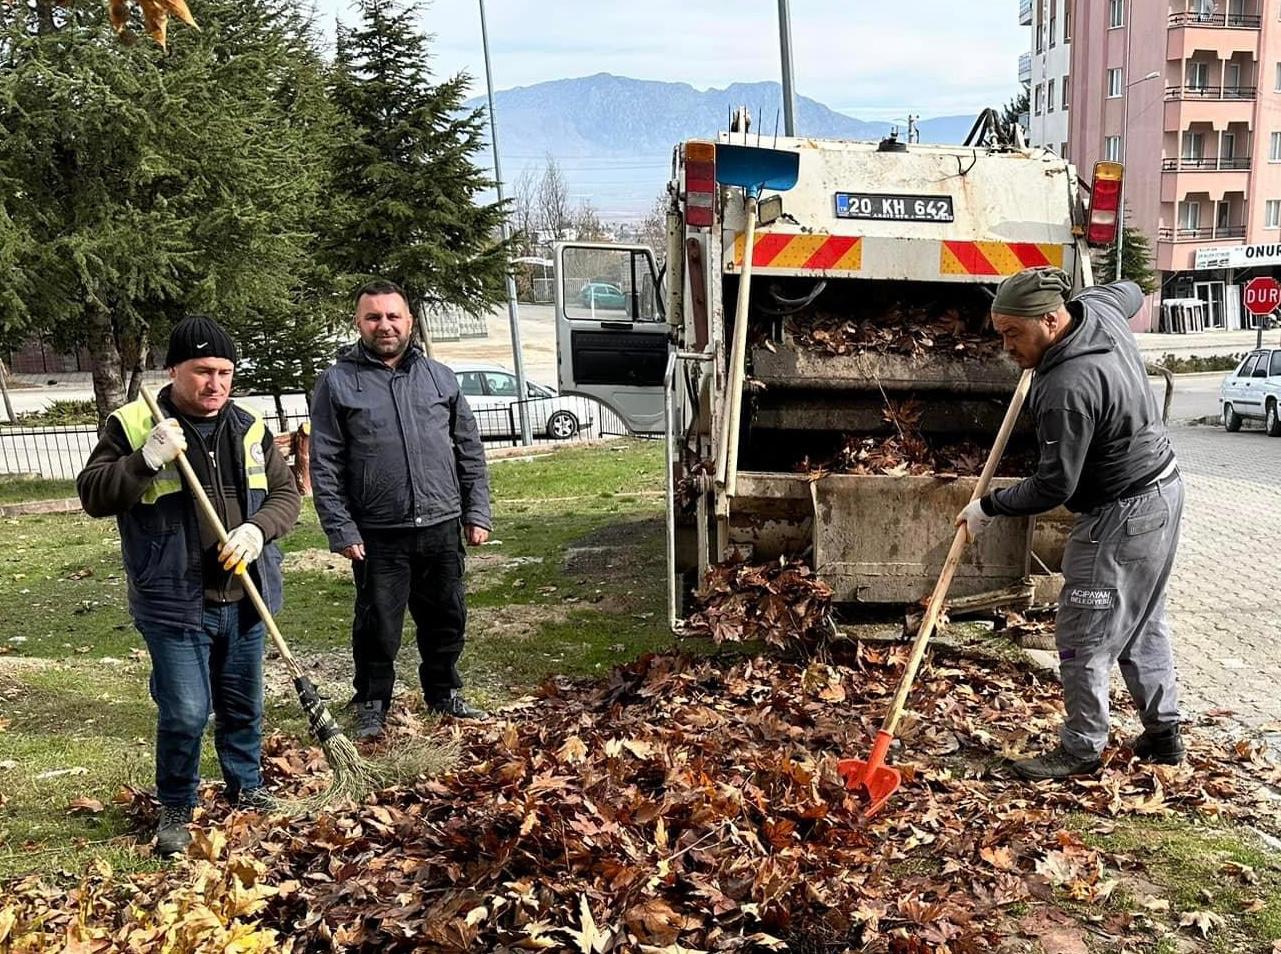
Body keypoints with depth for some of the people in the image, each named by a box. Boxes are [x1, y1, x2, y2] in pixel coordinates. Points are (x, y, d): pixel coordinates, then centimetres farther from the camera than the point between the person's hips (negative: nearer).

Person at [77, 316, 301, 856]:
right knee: (185, 713, -3)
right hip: (175, 605, -4)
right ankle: (176, 809, 19)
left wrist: (257, 528, -13)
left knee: (244, 707, 17)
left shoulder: (249, 428, 5)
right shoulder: (132, 426, -6)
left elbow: (286, 492, 7)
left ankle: (247, 790, 37)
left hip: (244, 601, 4)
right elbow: (92, 495, -8)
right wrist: (145, 461, -24)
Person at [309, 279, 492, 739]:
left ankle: (445, 695, 34)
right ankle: (371, 707, 24)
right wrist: (341, 530, -9)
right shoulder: (337, 382, -1)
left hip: (441, 528, 3)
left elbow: (470, 450, 11)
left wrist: (477, 513, 5)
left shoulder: (440, 377, 9)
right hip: (377, 536, -3)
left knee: (447, 619, 15)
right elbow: (324, 467, -4)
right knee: (378, 627, 6)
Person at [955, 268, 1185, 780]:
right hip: (1162, 488, 10)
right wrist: (1062, 295, 23)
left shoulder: (1068, 389, -31)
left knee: (1082, 637, 1)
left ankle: (1081, 748, 14)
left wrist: (988, 507, -11)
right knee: (1143, 623, 21)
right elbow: (1129, 289, 24)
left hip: (1122, 517, -10)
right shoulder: (1098, 308, -3)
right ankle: (1164, 732, 33)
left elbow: (1053, 486, -24)